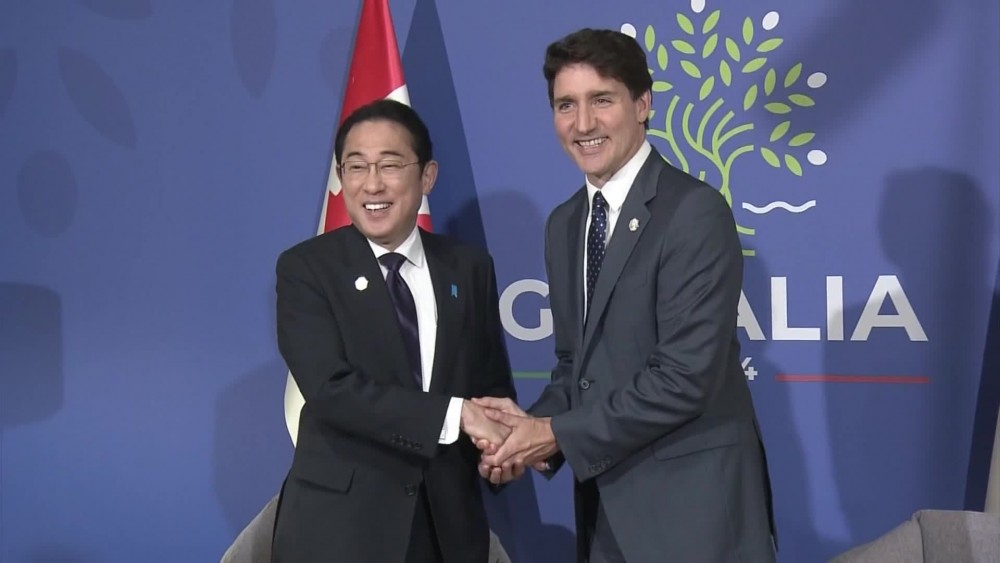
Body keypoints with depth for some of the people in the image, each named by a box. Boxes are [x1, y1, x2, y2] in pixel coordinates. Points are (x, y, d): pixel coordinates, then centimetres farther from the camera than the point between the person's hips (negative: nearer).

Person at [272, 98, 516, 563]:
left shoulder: (470, 268, 4)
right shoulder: (305, 268, -7)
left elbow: (494, 385, 7)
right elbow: (331, 388, -18)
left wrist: (500, 443, -14)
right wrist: (456, 414, -22)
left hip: (447, 520, 4)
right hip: (339, 522, -3)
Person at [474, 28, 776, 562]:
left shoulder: (695, 211, -15)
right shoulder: (563, 224, 9)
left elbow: (685, 376, -20)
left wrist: (558, 435, -15)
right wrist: (533, 425, -6)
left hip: (691, 500, -6)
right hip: (605, 501, 7)